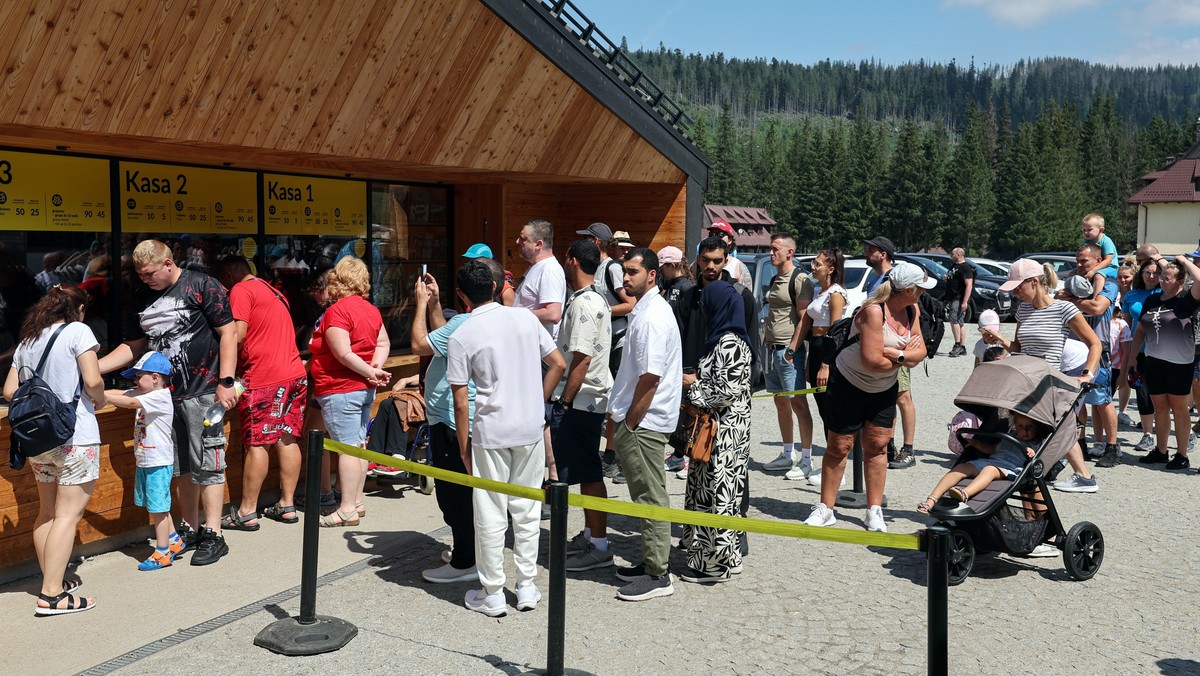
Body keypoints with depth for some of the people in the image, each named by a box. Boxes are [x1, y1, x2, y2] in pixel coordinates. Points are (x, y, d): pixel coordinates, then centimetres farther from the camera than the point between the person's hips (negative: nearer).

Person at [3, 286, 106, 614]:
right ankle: (52, 595, -6)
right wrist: (99, 400, 4)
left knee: (47, 511, 18)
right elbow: (93, 381, -15)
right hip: (75, 437, -7)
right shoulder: (77, 331, -6)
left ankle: (52, 581, 26)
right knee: (68, 514, -5)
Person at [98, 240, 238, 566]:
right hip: (166, 393, 7)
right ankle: (190, 530, 24)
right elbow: (133, 346, 18)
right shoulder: (143, 298, 12)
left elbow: (228, 333, -10)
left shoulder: (202, 286, -8)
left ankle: (213, 536, 2)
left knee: (206, 465, -4)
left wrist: (226, 382, -15)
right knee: (183, 467, 13)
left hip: (203, 392, -7)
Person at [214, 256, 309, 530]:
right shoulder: (275, 292, 22)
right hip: (295, 373, 8)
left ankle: (247, 512, 3)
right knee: (287, 439, 10)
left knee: (256, 444, -3)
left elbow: (238, 335, -13)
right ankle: (287, 505, 15)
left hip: (263, 378, -8)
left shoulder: (241, 291, -3)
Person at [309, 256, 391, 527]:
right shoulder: (371, 310, 10)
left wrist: (371, 372, -14)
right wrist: (375, 368, -2)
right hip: (365, 389, 9)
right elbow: (383, 344, 13)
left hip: (340, 390, -9)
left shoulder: (337, 311, -16)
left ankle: (347, 510, -3)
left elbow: (343, 354, -22)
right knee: (358, 446, 14)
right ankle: (357, 502, 21)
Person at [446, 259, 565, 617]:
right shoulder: (525, 318, 1)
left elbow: (460, 402, -8)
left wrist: (464, 447, 2)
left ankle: (493, 595, 16)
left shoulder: (461, 337, -9)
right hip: (531, 429, 4)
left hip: (491, 433, -4)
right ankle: (527, 588, 23)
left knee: (490, 515, 7)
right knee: (527, 510, 14)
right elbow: (558, 364, 4)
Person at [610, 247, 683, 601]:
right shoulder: (645, 310, 14)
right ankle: (650, 563, 28)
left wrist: (630, 422, -16)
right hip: (639, 419, 10)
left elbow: (650, 377, -22)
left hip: (644, 422, -10)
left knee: (651, 498, -2)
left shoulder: (652, 316, -18)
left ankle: (657, 576, 7)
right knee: (645, 495, 17)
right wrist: (622, 417, 18)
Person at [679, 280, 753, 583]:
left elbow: (727, 391, -22)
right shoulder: (731, 339, 12)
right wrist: (697, 379, 10)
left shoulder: (728, 342, -18)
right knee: (718, 493, 15)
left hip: (724, 432, -10)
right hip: (723, 429, 10)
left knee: (716, 493, -1)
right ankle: (726, 557, 24)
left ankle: (715, 563, 8)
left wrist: (694, 385, -10)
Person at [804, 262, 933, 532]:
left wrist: (897, 354, -25)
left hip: (885, 388, 6)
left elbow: (920, 350, -5)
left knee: (877, 445, 5)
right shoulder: (873, 311, -27)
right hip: (849, 383, -6)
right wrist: (905, 356, -13)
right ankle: (825, 509, 11)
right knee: (839, 446, 1)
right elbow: (872, 360, -31)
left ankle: (875, 511, 12)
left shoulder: (912, 311, -3)